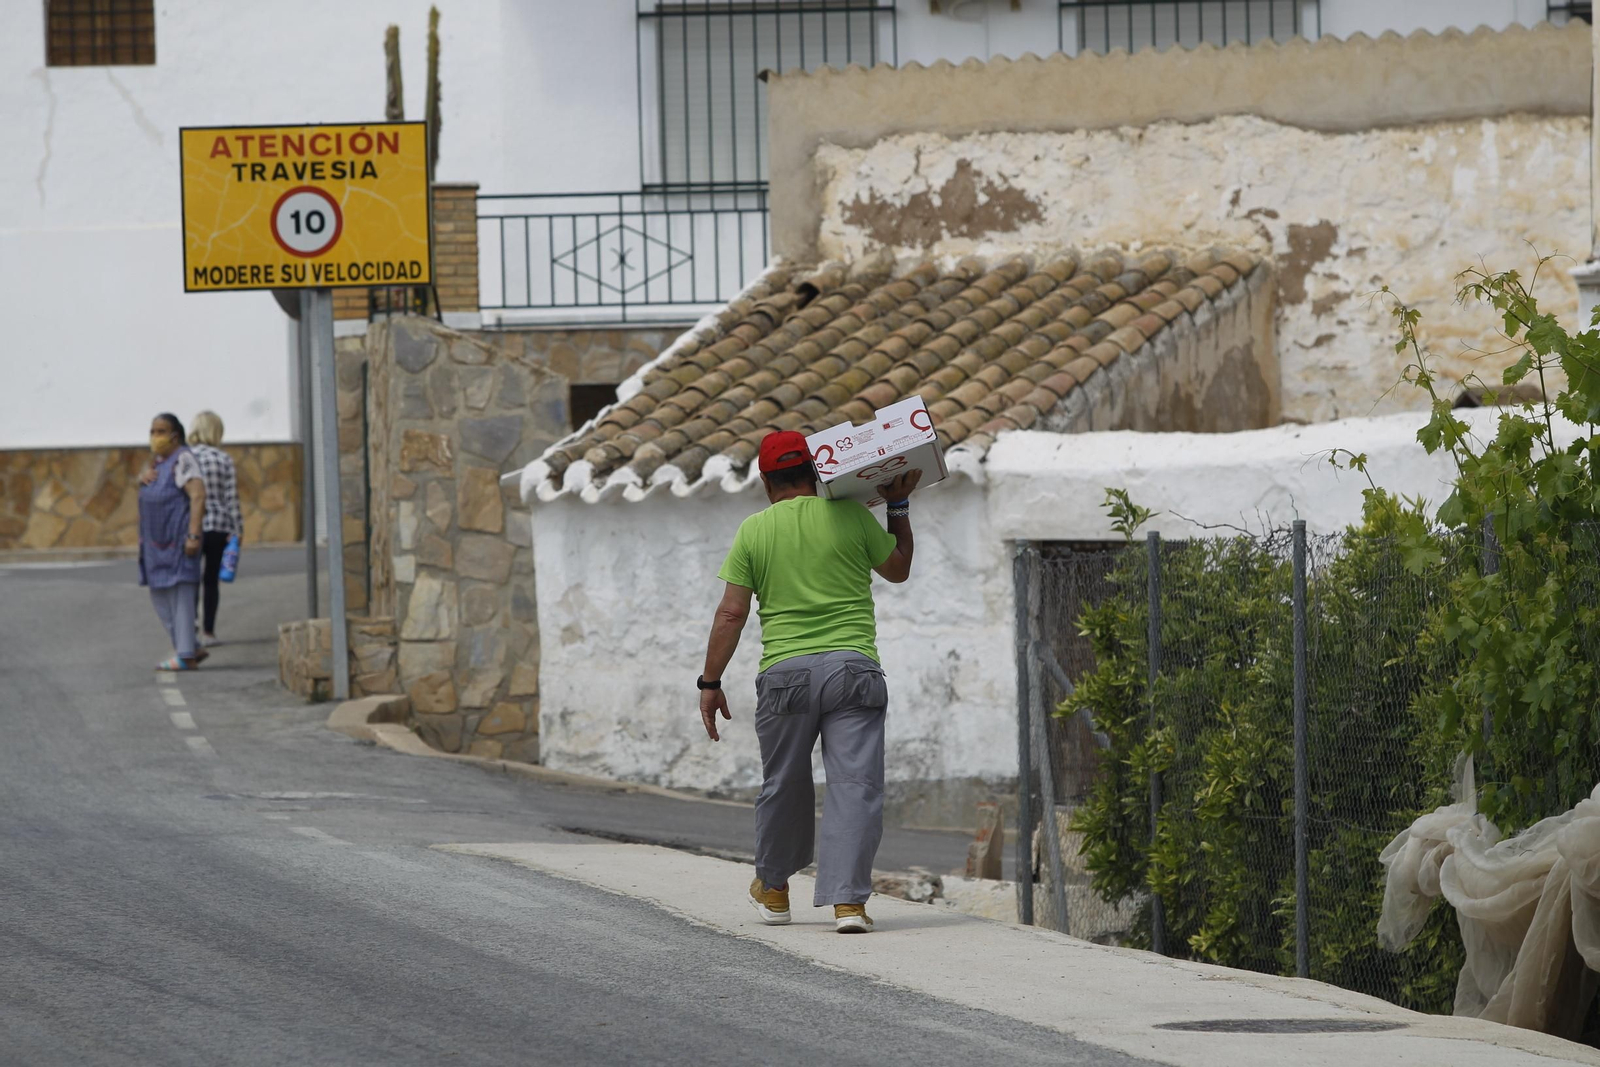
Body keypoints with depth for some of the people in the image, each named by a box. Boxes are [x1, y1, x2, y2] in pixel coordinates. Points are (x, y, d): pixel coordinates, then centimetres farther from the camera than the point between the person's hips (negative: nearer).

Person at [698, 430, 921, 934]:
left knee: (784, 784, 16)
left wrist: (711, 682, 8)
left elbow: (731, 613, 2)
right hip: (854, 666, -1)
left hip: (785, 672, 1)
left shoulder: (754, 531, 4)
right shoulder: (850, 515, 3)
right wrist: (898, 506, 28)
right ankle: (848, 899, -12)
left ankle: (773, 887, 34)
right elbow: (898, 569, 19)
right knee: (855, 785, -3)